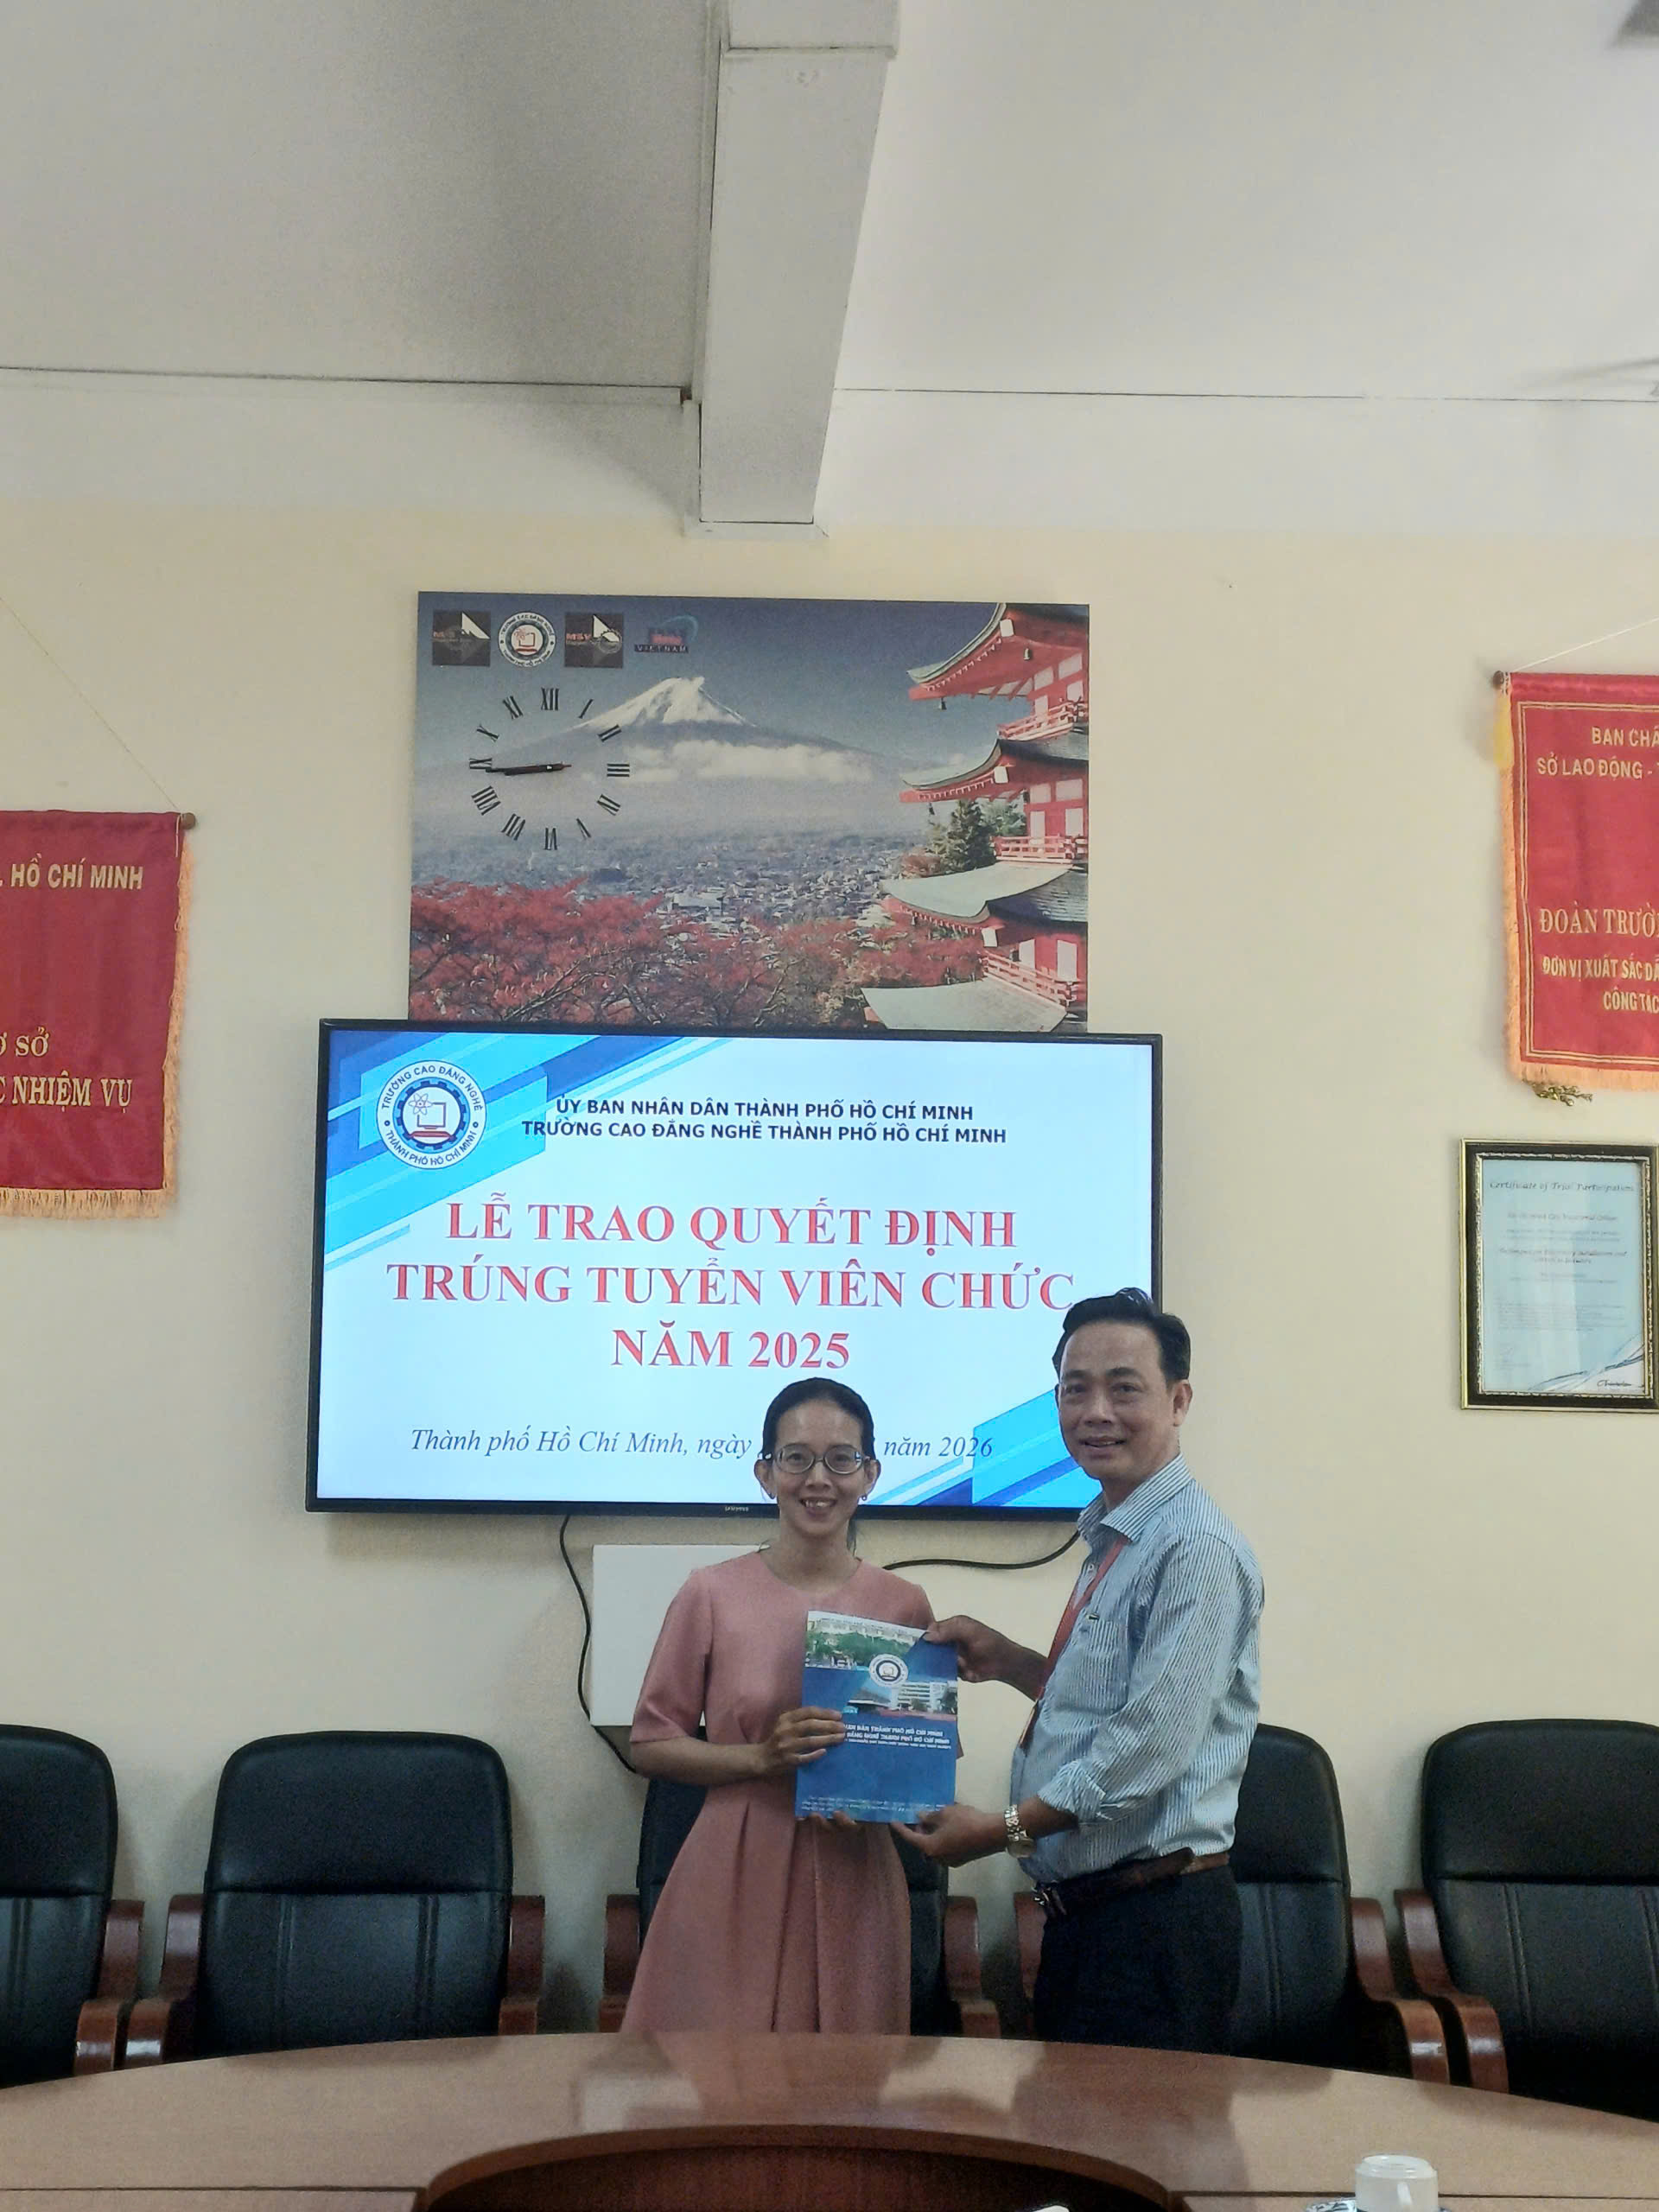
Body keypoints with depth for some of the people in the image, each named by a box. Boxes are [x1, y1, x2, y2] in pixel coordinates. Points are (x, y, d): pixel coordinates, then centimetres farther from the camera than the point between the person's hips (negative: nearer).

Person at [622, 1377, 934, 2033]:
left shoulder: (904, 1606, 3)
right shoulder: (713, 1595, -2)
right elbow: (651, 1743, 1)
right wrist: (761, 1759, -14)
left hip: (854, 1881, 2)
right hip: (735, 1879, -1)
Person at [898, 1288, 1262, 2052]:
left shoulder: (1196, 1550, -16)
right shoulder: (1111, 1544, 13)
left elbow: (1153, 1744, -22)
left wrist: (1006, 1827, -15)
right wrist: (1010, 1663, 8)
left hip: (1156, 1922, -9)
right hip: (1083, 1910, 9)